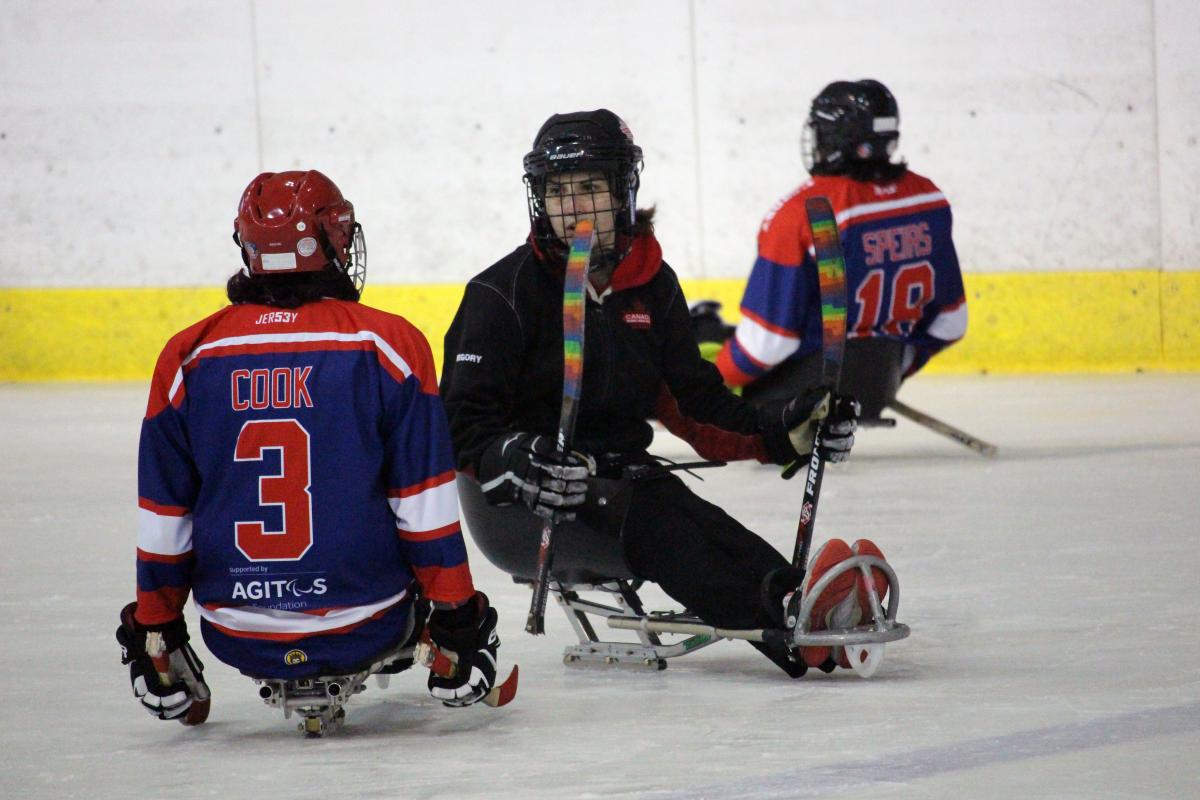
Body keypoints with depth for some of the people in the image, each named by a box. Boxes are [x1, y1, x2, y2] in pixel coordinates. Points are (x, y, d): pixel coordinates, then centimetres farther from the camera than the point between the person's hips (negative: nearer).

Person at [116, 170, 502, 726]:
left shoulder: (188, 357, -1)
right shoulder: (388, 344, -7)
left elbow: (163, 522, 4)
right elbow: (427, 508, -6)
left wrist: (153, 630, 16)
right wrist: (456, 618, 3)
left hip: (238, 639, 1)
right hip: (362, 630, -1)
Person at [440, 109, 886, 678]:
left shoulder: (652, 286, 10)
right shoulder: (502, 293, -7)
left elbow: (693, 399, 13)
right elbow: (462, 422, -14)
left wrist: (779, 432, -5)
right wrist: (515, 464, -36)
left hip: (618, 475, 5)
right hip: (516, 506, -5)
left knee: (696, 519, -28)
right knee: (645, 519, -34)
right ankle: (788, 626, -54)